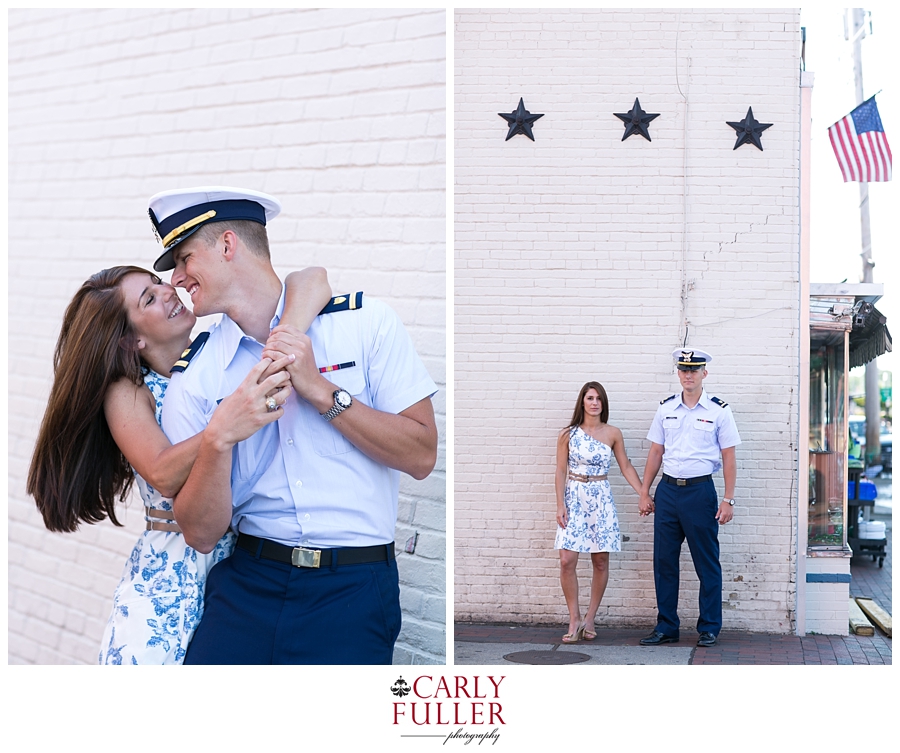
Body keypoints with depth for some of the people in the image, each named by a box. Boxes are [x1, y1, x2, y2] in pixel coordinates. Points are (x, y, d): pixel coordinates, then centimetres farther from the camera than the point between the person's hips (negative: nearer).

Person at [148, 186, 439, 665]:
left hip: (351, 590, -2)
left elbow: (421, 457, -5)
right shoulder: (194, 382, 6)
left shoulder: (364, 323, 1)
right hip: (247, 585, 2)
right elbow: (200, 533, 0)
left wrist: (319, 389, -11)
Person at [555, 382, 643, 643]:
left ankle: (589, 619, 14)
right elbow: (561, 470, 1)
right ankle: (574, 620, 1)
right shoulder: (568, 434, 0)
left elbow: (626, 467, 7)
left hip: (601, 499, 1)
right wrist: (560, 505, -6)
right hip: (574, 497, -1)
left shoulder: (613, 434, 3)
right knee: (567, 560, -9)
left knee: (600, 561, 2)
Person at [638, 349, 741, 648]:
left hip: (700, 490, -3)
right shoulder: (666, 409, 8)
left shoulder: (718, 410, -1)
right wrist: (644, 492, 9)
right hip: (668, 490, 4)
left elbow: (728, 458, -1)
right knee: (664, 561, 6)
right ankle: (666, 627, 15)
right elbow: (656, 452, 12)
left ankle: (709, 628, 12)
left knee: (707, 563, 2)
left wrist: (728, 500, -6)